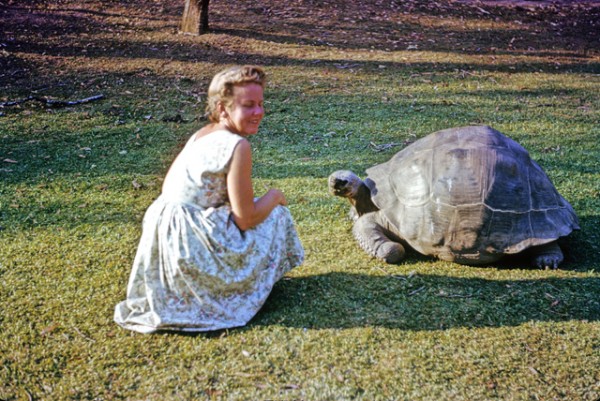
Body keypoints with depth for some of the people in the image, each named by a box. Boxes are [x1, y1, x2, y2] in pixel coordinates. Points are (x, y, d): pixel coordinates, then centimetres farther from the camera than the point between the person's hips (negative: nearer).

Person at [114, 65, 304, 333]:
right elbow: (246, 219, -16)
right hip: (193, 245, -9)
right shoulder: (237, 146, -17)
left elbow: (168, 186, 17)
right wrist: (274, 196, 4)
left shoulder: (200, 135, 9)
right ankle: (243, 295, 13)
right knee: (276, 215, 7)